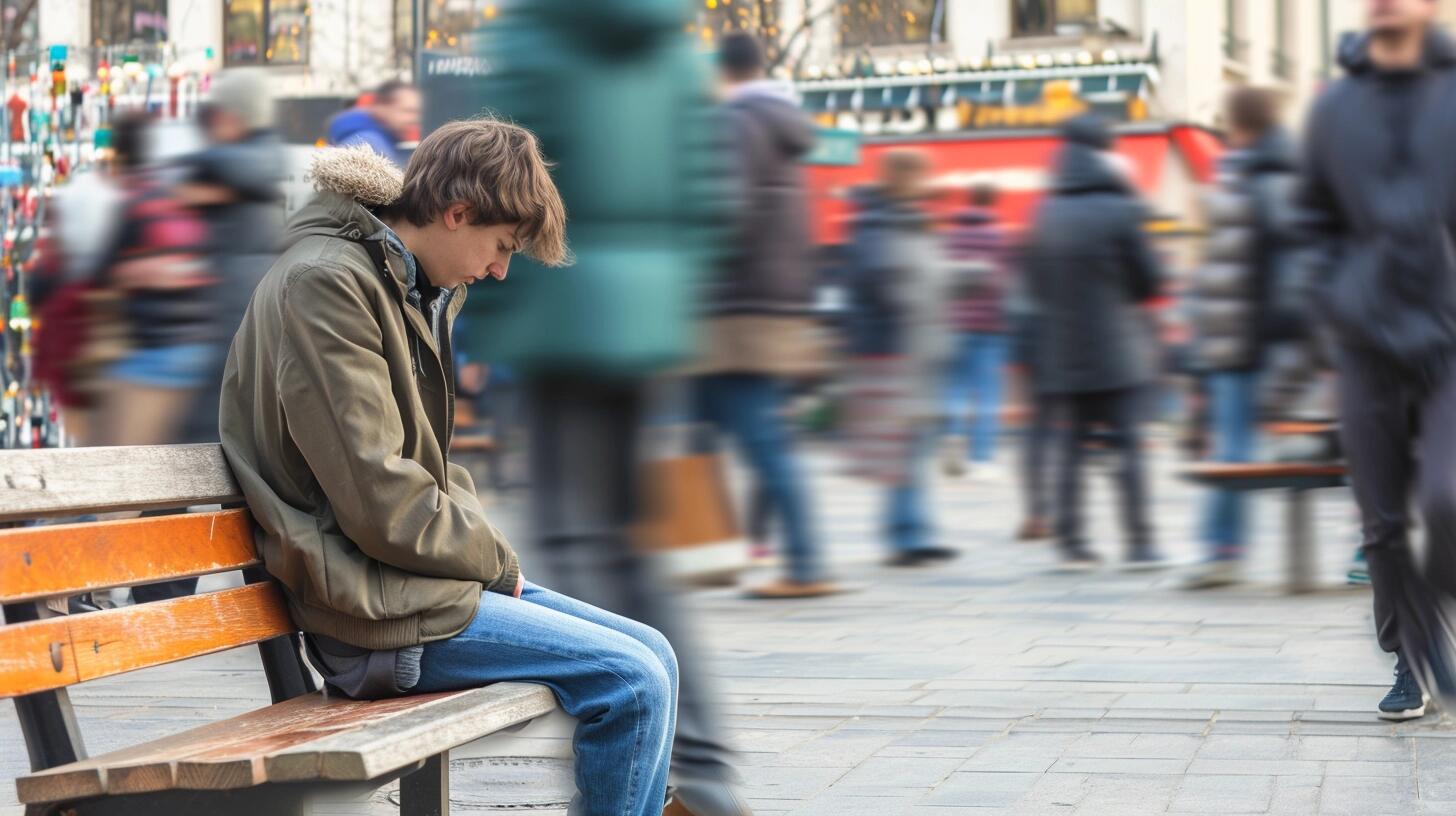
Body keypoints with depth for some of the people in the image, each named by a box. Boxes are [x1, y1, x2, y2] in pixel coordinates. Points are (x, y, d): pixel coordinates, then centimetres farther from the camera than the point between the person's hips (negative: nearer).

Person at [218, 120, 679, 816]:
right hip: (374, 609, -10)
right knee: (634, 682, -16)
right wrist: (492, 557, -7)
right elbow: (381, 503, -21)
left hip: (426, 570, 10)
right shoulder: (325, 283, -16)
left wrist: (481, 543, 4)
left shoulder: (414, 290, 16)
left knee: (653, 656, 5)